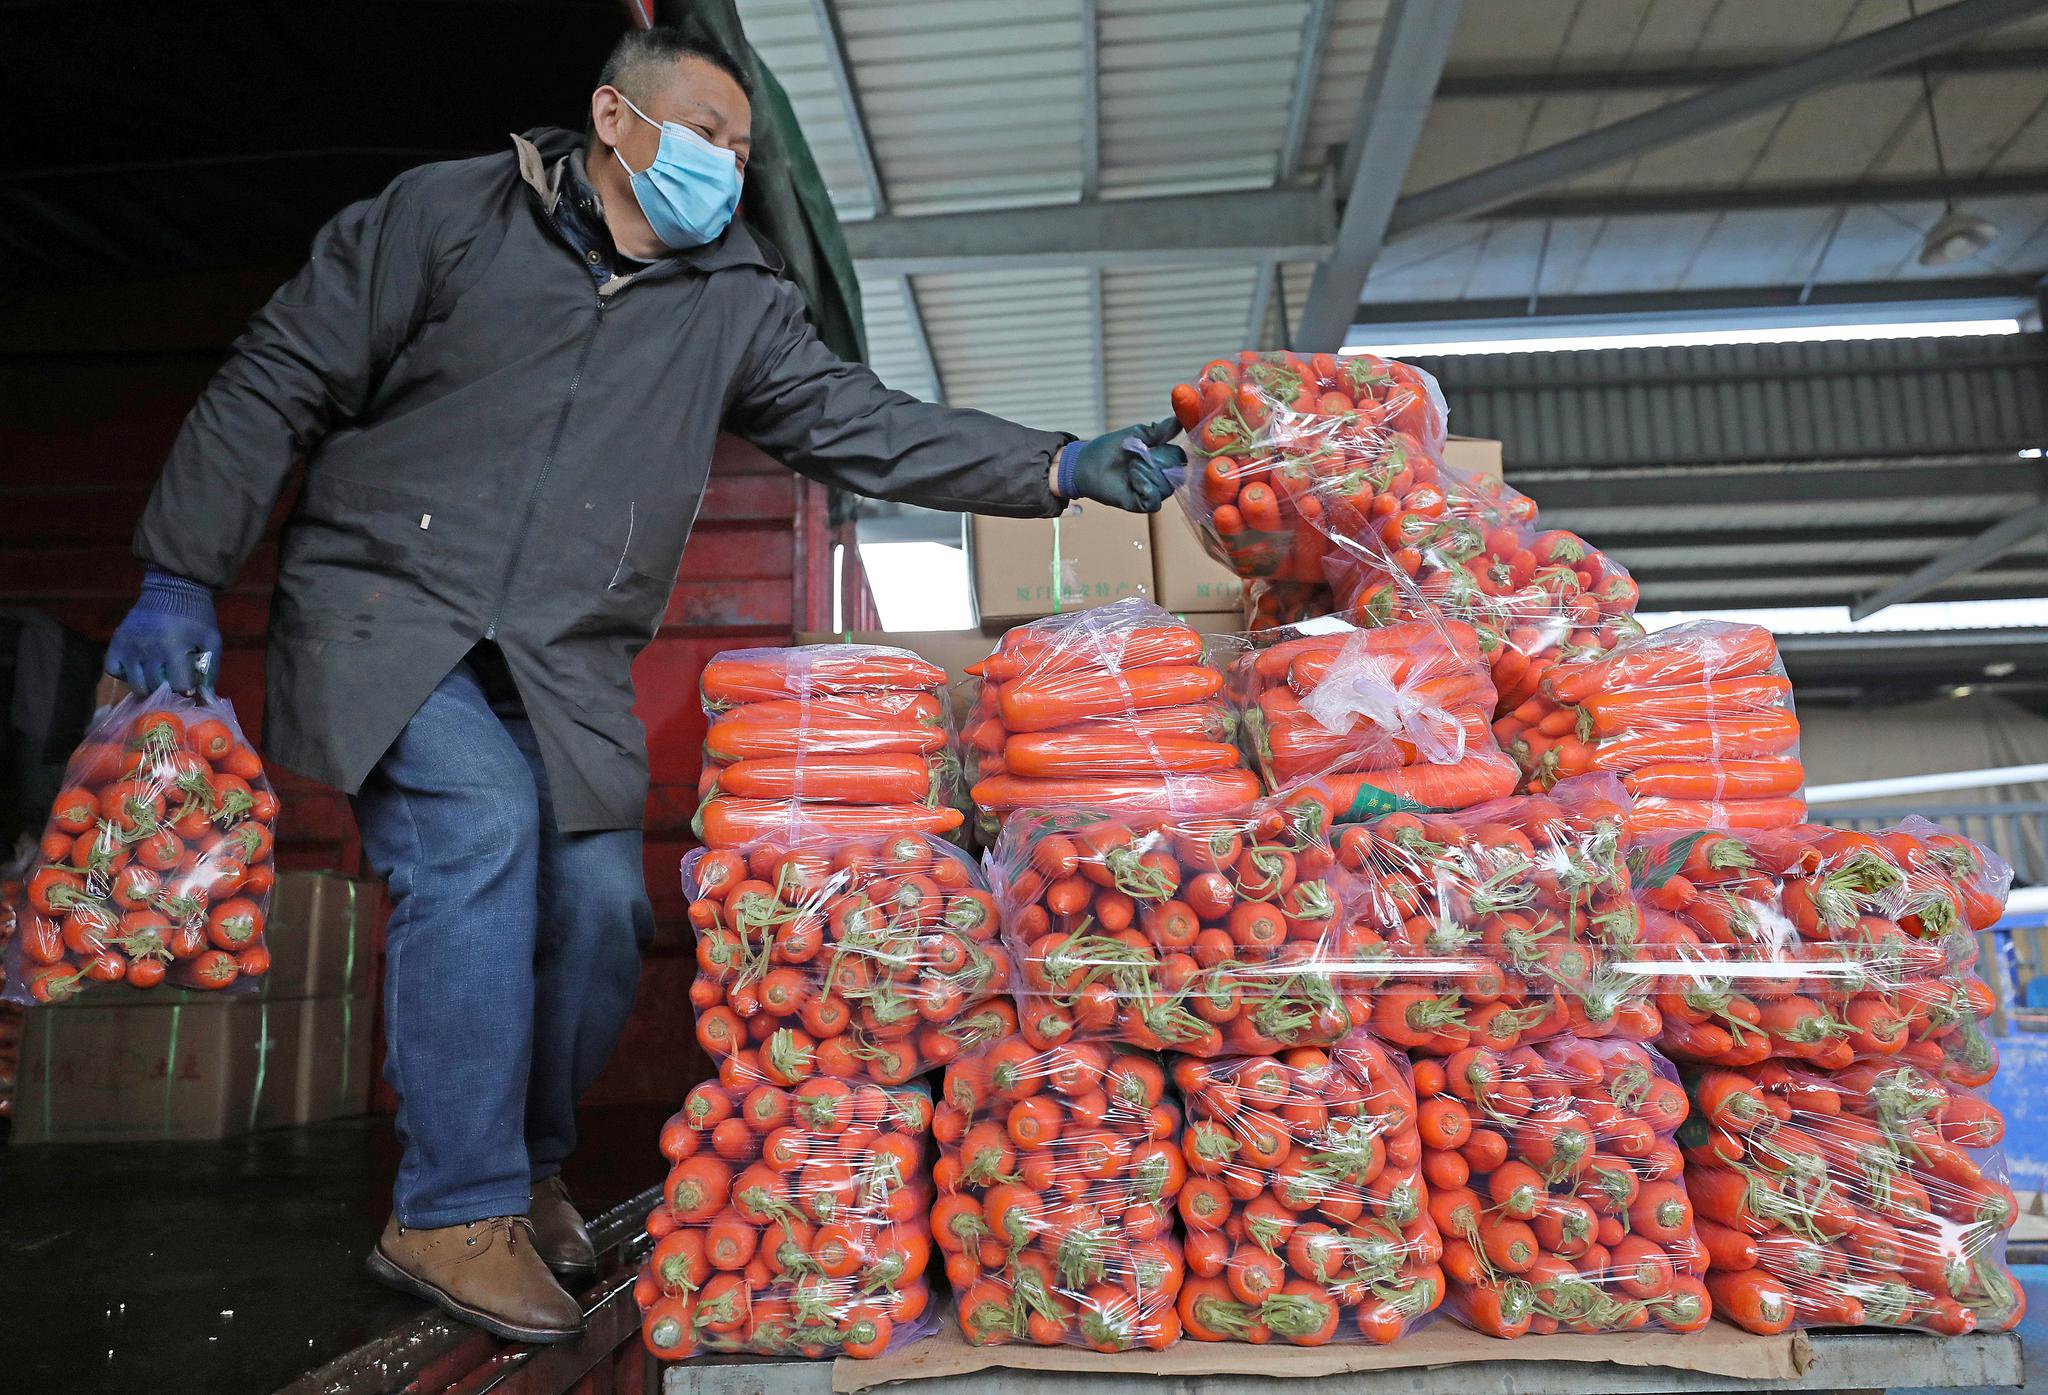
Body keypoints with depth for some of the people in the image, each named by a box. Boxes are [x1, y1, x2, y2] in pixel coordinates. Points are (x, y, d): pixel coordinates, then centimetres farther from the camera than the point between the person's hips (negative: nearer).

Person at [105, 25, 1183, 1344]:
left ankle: (528, 1170, 24)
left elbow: (867, 425, -1)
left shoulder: (735, 303, 8)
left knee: (603, 908, -5)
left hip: (567, 663, 3)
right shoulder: (443, 212, 1)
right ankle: (456, 1214, -11)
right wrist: (181, 575, -2)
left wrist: (1061, 468, -13)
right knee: (479, 825, -26)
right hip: (386, 608, -3)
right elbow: (278, 383, 2)